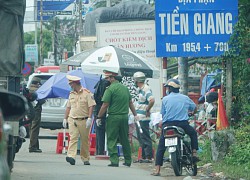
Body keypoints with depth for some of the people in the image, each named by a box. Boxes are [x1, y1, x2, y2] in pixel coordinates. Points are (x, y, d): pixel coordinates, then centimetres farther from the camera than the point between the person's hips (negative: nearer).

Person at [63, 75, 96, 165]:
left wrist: (89, 118, -15)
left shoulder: (87, 93, -2)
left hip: (84, 120, -3)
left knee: (85, 140, 5)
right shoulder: (71, 94, 15)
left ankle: (85, 159, 15)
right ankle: (71, 156, -24)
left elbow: (91, 106, -7)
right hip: (72, 120, 3)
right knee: (73, 138, -12)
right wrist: (65, 118, 14)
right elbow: (68, 107, 20)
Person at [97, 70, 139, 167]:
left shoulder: (110, 89, -11)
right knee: (125, 140, 14)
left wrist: (99, 117, -6)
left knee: (112, 140, -1)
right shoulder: (125, 88, 10)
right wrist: (135, 114, 28)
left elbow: (105, 105, -13)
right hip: (125, 117, 6)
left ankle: (114, 161, -8)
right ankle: (128, 161, 18)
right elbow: (130, 103, 18)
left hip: (114, 117, -6)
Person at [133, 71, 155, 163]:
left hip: (143, 118, -10)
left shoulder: (146, 89, -15)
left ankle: (149, 157, -6)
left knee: (145, 138, -8)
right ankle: (143, 156, 20)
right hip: (139, 118, 10)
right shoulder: (141, 89, 16)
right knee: (140, 138, 14)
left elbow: (152, 100, -30)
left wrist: (147, 110, -20)